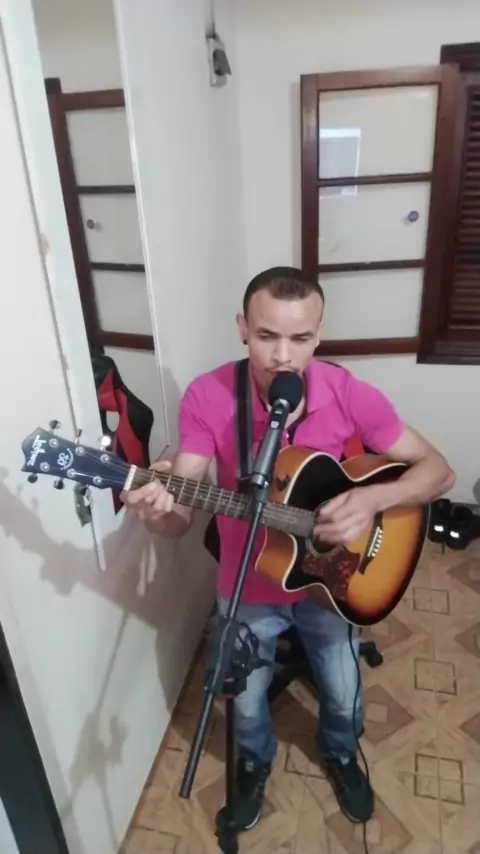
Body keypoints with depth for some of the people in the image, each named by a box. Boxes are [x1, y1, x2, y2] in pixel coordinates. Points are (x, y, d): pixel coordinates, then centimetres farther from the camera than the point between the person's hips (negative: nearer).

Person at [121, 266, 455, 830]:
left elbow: (437, 470, -14)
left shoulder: (350, 395, -21)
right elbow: (181, 519, -22)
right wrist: (156, 511, -46)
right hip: (248, 589, 0)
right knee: (247, 702, 22)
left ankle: (339, 753, 60)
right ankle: (255, 761, 58)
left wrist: (373, 499, -32)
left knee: (343, 696, 24)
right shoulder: (207, 396, -23)